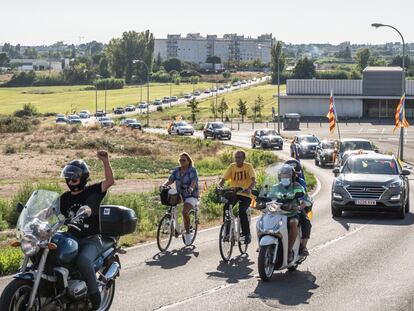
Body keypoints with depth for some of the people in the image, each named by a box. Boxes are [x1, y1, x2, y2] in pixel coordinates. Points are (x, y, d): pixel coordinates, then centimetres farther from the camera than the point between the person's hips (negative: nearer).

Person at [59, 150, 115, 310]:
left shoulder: (92, 192, -2)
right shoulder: (64, 198, 12)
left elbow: (110, 181, -17)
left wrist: (105, 161, -28)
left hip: (92, 240, -5)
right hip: (72, 239, 6)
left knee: (83, 260, -34)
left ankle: (94, 294, -19)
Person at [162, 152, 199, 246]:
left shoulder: (192, 170, -6)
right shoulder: (177, 171, 9)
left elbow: (193, 181, -23)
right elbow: (170, 180, 0)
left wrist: (191, 188, -44)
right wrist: (164, 185, -21)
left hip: (191, 196, -6)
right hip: (179, 195, 6)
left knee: (185, 211, -29)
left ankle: (187, 233, -17)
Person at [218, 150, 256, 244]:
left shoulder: (248, 166, -5)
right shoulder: (232, 167, 3)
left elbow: (254, 180, -17)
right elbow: (223, 179, -2)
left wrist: (249, 189, -38)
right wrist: (219, 186, -25)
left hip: (245, 195, -3)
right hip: (233, 194, 3)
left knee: (242, 211, -26)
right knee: (226, 208, -23)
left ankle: (247, 234, -10)